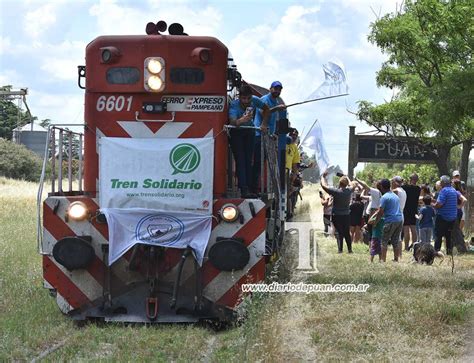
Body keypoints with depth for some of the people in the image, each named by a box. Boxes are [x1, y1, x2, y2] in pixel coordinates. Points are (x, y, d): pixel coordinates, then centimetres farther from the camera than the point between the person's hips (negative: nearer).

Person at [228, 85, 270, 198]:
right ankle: (244, 189, -21)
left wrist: (264, 124, -8)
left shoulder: (254, 100, -21)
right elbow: (233, 121, -51)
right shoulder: (234, 105, -33)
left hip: (249, 131, 4)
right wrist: (243, 119, -70)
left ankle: (249, 187, 4)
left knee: (248, 160, 2)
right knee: (240, 160, -15)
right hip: (236, 132, -4)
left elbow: (266, 109, 0)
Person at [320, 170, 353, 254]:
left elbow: (324, 185, -12)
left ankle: (340, 249, -4)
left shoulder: (336, 192, -19)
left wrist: (323, 176, 2)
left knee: (340, 233, 0)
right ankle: (349, 249, 15)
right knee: (347, 233, 13)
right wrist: (346, 177, 29)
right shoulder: (349, 191, -6)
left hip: (337, 216, -4)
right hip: (347, 215, 4)